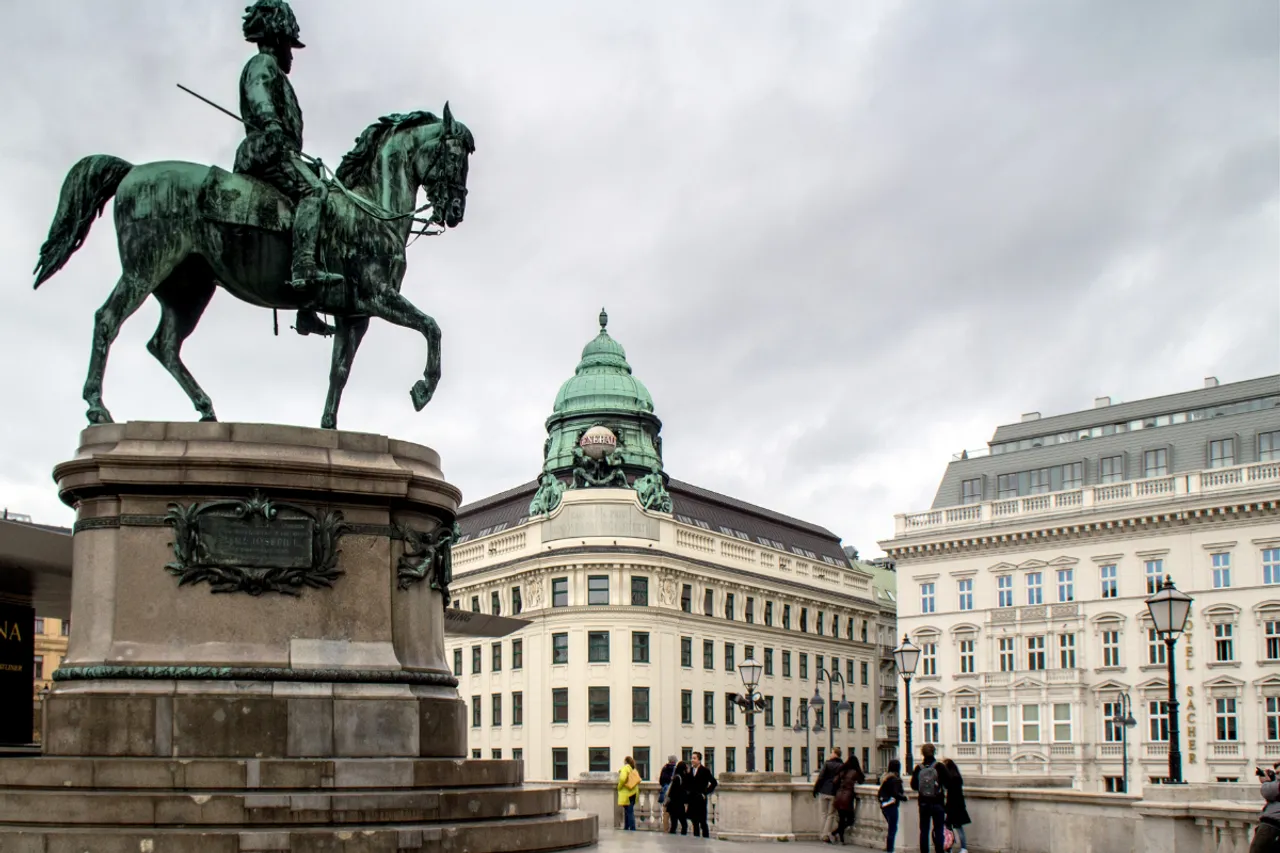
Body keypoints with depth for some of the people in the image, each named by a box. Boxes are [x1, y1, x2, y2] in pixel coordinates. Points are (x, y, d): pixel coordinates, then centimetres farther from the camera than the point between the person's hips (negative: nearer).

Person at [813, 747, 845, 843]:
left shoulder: (827, 764, -4)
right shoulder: (842, 766, 0)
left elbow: (820, 777, -7)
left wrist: (815, 788, 2)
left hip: (823, 791, 0)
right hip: (834, 793, 0)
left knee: (823, 814, 10)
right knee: (831, 815, 7)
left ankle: (822, 834, 10)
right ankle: (826, 834, -2)